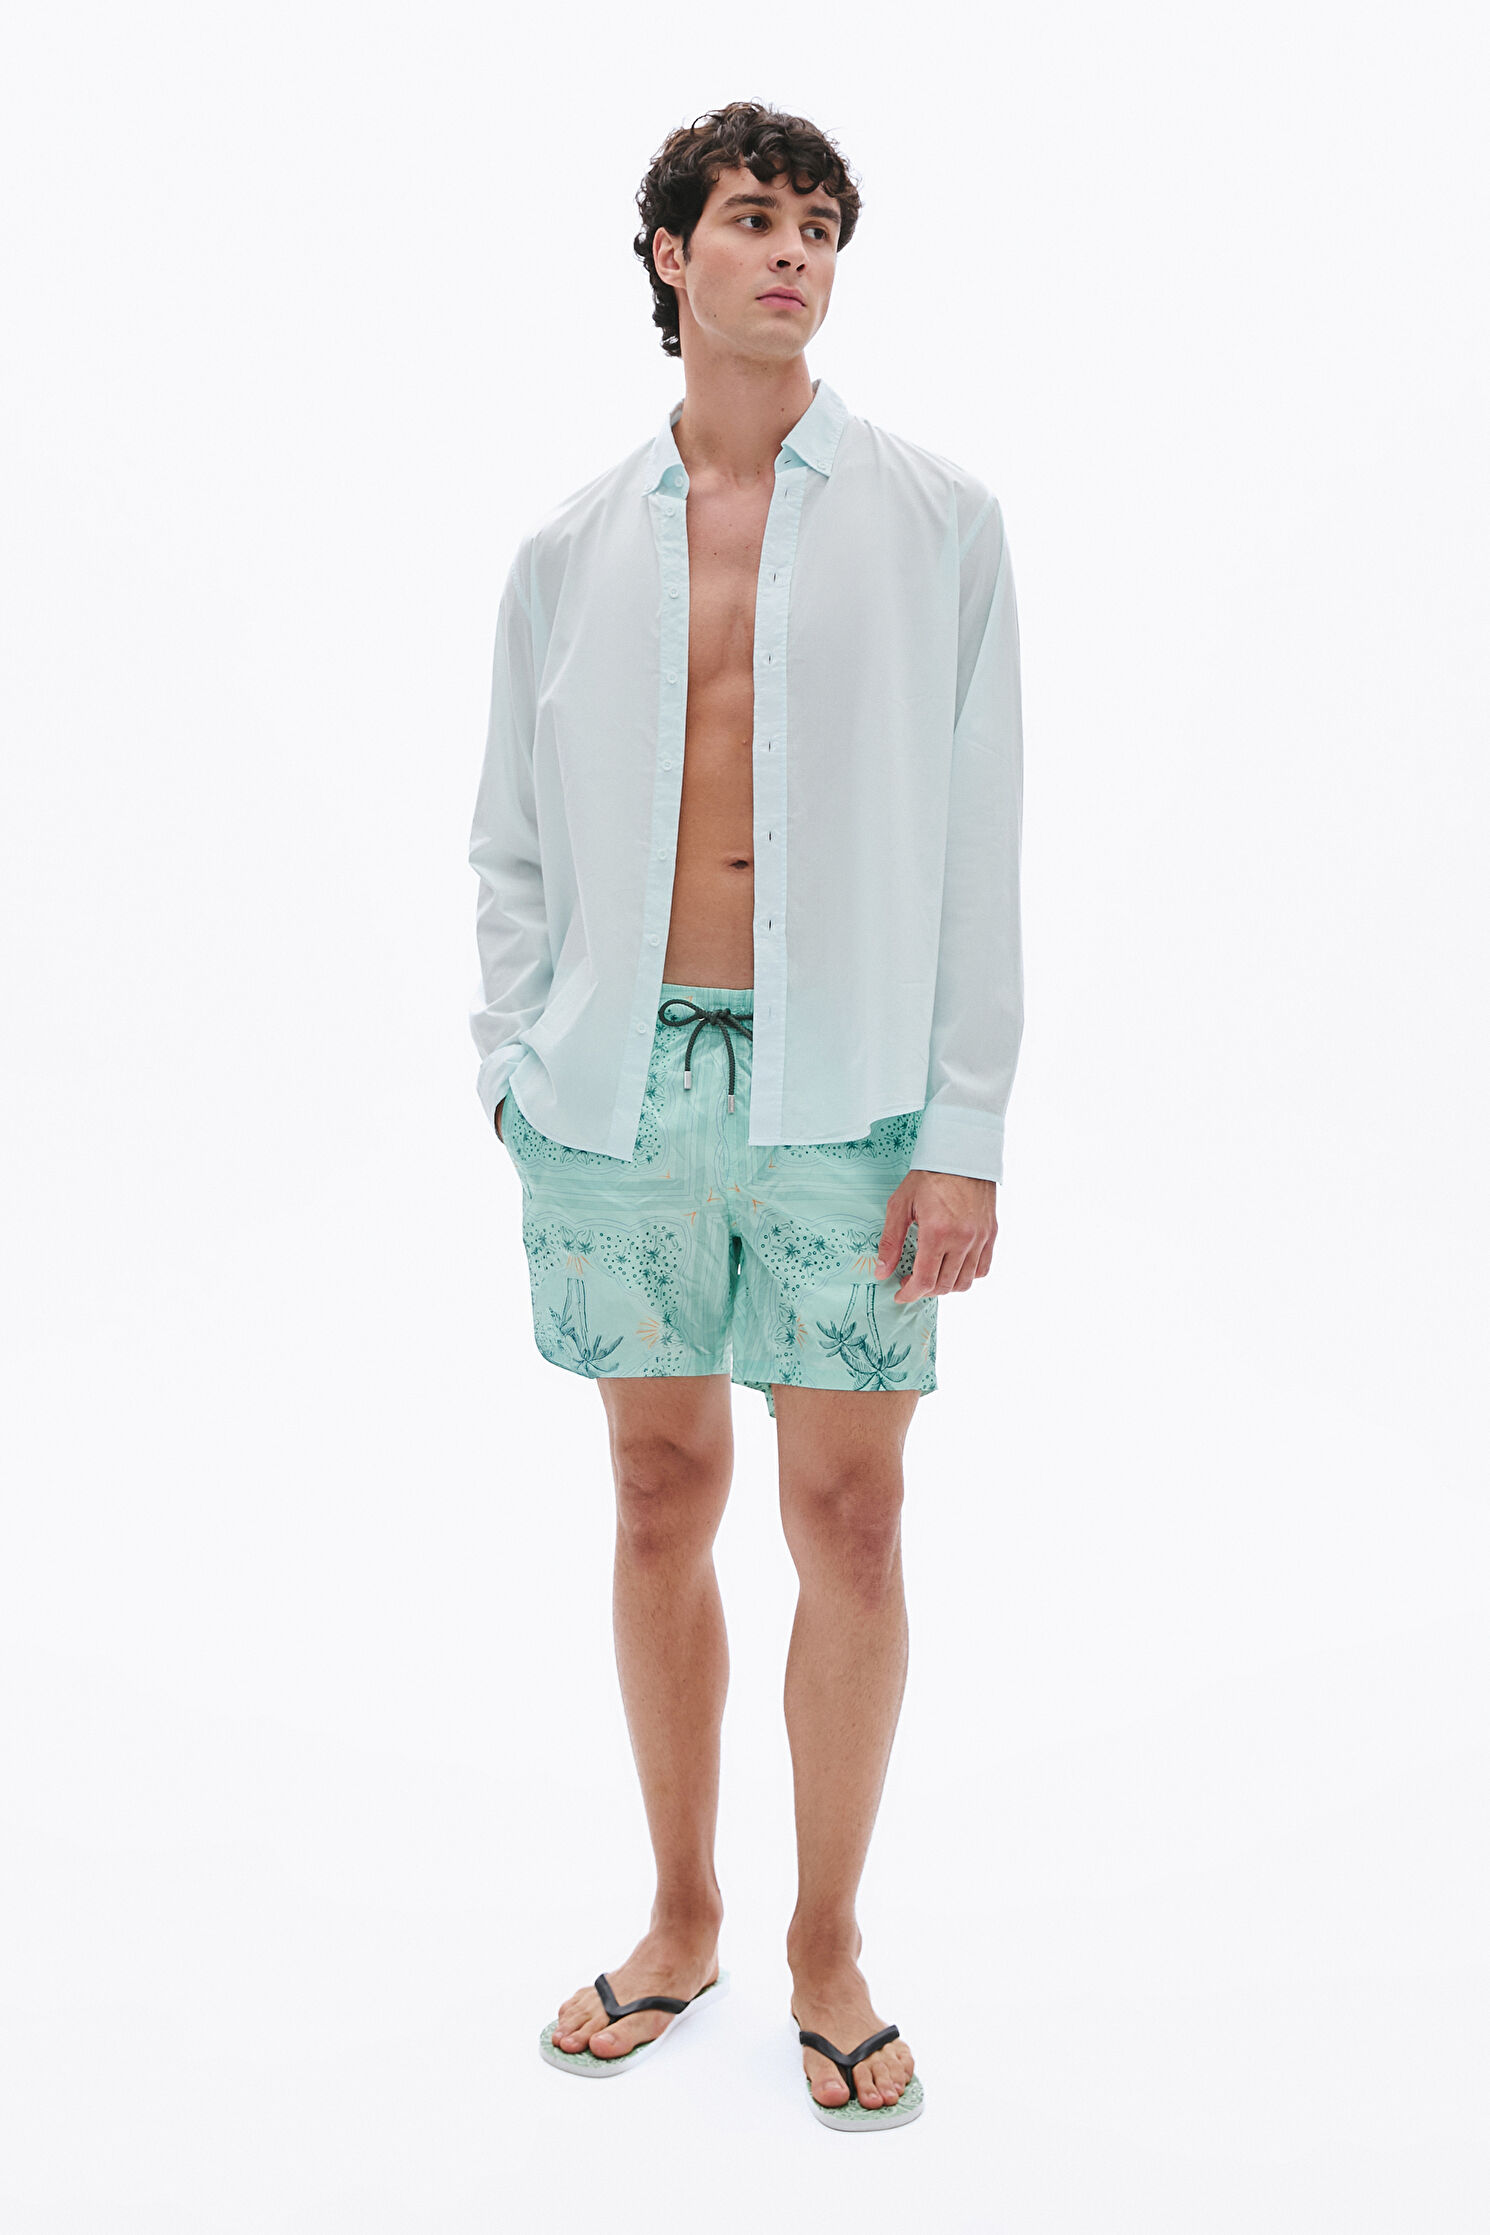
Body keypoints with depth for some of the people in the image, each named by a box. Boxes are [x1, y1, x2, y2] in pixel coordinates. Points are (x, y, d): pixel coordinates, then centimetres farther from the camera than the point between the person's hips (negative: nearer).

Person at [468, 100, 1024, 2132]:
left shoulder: (938, 521, 2)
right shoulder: (571, 549, 9)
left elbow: (977, 842, -2)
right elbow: (513, 842, 12)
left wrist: (967, 1132, -8)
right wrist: (514, 1071, 1)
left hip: (843, 1092, -2)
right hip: (621, 1085, 2)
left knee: (850, 1518, 3)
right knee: (662, 1500, 11)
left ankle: (828, 1948, 22)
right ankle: (681, 1919, 28)